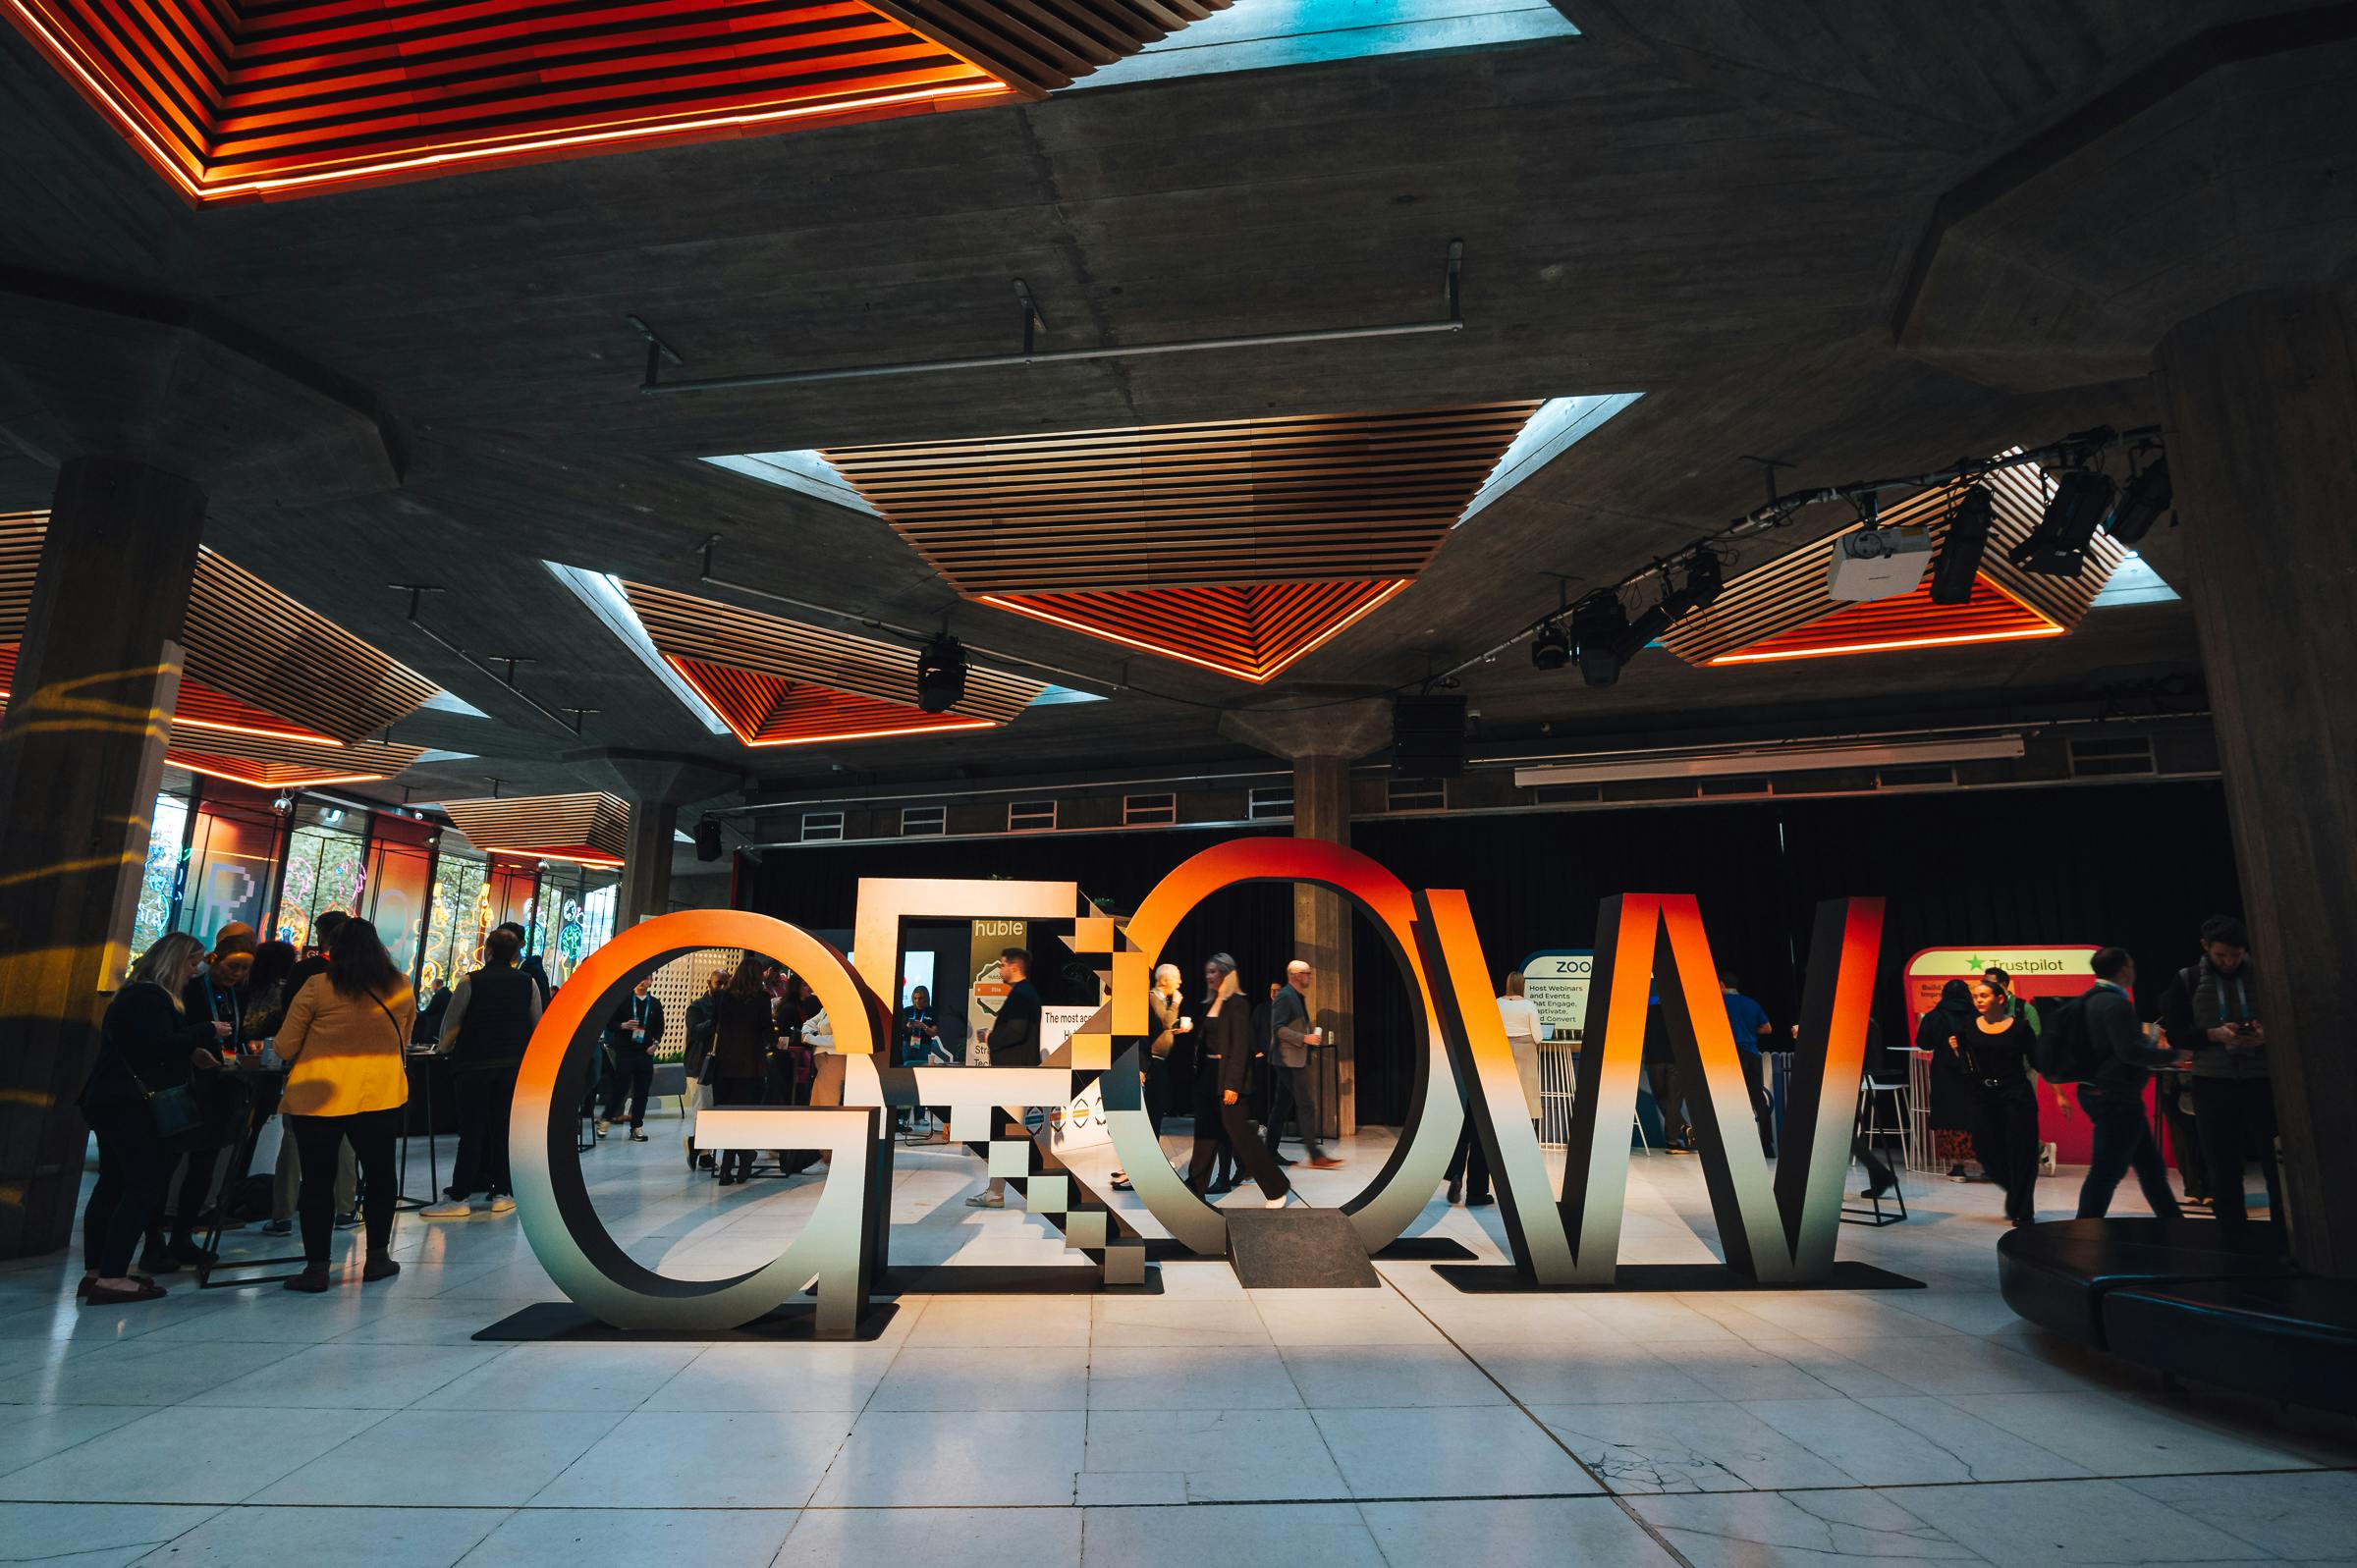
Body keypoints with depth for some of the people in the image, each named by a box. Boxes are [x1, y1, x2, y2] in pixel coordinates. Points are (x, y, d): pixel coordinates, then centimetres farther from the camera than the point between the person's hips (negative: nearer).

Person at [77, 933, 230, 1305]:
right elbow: (160, 1045, -24)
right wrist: (207, 1031, -12)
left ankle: (96, 1272, 18)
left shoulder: (136, 994, 20)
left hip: (108, 1102, 11)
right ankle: (111, 1278, -13)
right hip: (129, 1104, -11)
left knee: (112, 1185, 14)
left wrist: (191, 1055, 12)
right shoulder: (150, 997, -15)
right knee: (144, 1186, -11)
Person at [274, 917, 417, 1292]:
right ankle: (377, 1257, 23)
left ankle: (316, 1268, 14)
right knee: (380, 1175, 15)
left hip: (315, 1097, -1)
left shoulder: (317, 987, -6)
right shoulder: (401, 990, 2)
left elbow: (285, 1048, -2)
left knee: (317, 1182, 10)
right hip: (379, 1095, 2)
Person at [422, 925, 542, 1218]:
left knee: (472, 1130, 2)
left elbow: (451, 1022, -2)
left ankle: (459, 1198, 3)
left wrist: (443, 1048, 17)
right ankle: (502, 1193, 11)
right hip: (513, 1065, 3)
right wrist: (526, 1054, 22)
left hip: (474, 1063, -2)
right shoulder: (528, 983, 1)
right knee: (503, 1128, 9)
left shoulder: (470, 982, -8)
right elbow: (537, 1024, 5)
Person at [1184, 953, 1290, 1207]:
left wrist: (1233, 1085, -20)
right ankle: (1196, 1186, 19)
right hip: (1207, 1073, 8)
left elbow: (1240, 1047, -16)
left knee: (1239, 1133, -3)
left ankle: (1276, 1186, 9)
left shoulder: (1237, 1004, -12)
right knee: (1205, 1133, 11)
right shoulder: (1210, 1003, 12)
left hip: (1226, 1075, -8)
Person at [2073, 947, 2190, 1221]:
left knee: (2149, 1166, 20)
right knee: (2106, 1173, -5)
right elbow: (2130, 1050, -24)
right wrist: (2174, 1056, -13)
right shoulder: (2116, 1003, -18)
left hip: (2100, 1093, 10)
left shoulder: (2091, 1001, 12)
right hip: (2117, 1098, -10)